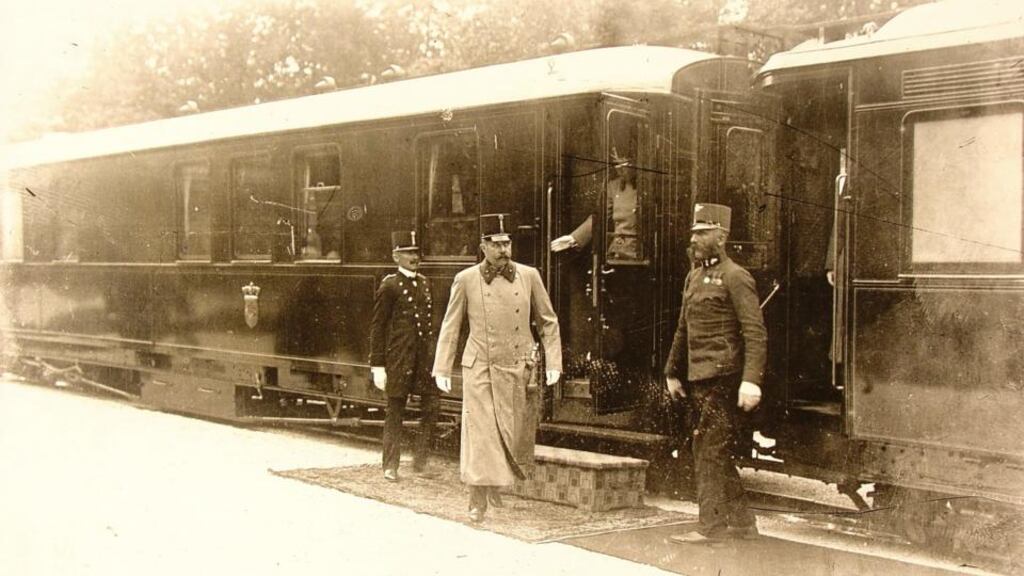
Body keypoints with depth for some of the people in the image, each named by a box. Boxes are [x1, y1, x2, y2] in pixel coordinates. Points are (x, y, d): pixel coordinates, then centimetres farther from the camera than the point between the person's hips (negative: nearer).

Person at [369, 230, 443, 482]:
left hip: (425, 357, 5)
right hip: (399, 358, -5)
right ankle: (391, 466, 12)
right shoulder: (389, 285, -4)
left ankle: (420, 460, 14)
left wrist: (435, 356, 15)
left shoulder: (424, 282, 14)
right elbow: (377, 327, -5)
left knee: (431, 407, 1)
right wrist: (377, 366, -9)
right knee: (395, 410, 3)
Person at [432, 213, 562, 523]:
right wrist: (442, 368, 1)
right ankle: (478, 501, 3)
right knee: (479, 434, -5)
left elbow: (548, 322, 9)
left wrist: (553, 363, 3)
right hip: (479, 369, -2)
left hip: (518, 369, 2)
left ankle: (495, 482, 32)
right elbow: (450, 327, 5)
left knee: (515, 435, 7)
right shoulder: (466, 280, -1)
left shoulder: (529, 276, 3)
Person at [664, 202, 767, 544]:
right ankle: (741, 523, 22)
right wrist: (672, 372, 23)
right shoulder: (694, 276, 17)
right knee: (716, 452, 13)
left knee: (710, 451, -7)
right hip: (699, 378, 9)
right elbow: (683, 330, 23)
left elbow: (756, 333, -16)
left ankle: (711, 526, 0)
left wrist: (751, 380, -24)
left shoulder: (735, 277, -10)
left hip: (722, 378, -9)